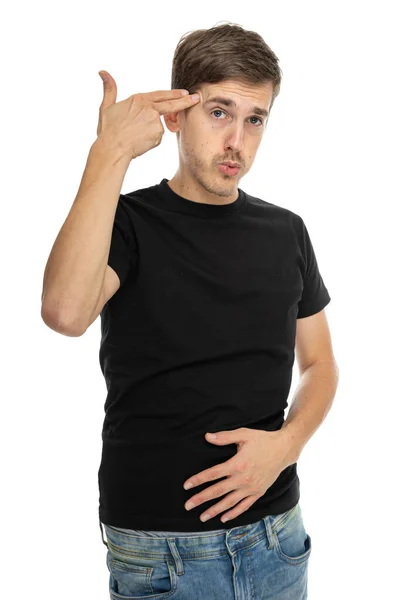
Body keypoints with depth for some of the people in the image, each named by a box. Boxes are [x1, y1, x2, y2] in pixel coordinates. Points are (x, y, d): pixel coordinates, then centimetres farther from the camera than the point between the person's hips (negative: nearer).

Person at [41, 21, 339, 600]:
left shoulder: (285, 231, 3)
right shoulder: (128, 222, -9)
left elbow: (319, 363, 10)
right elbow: (65, 311, -30)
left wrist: (287, 442, -9)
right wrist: (109, 154, -28)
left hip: (275, 528, 4)